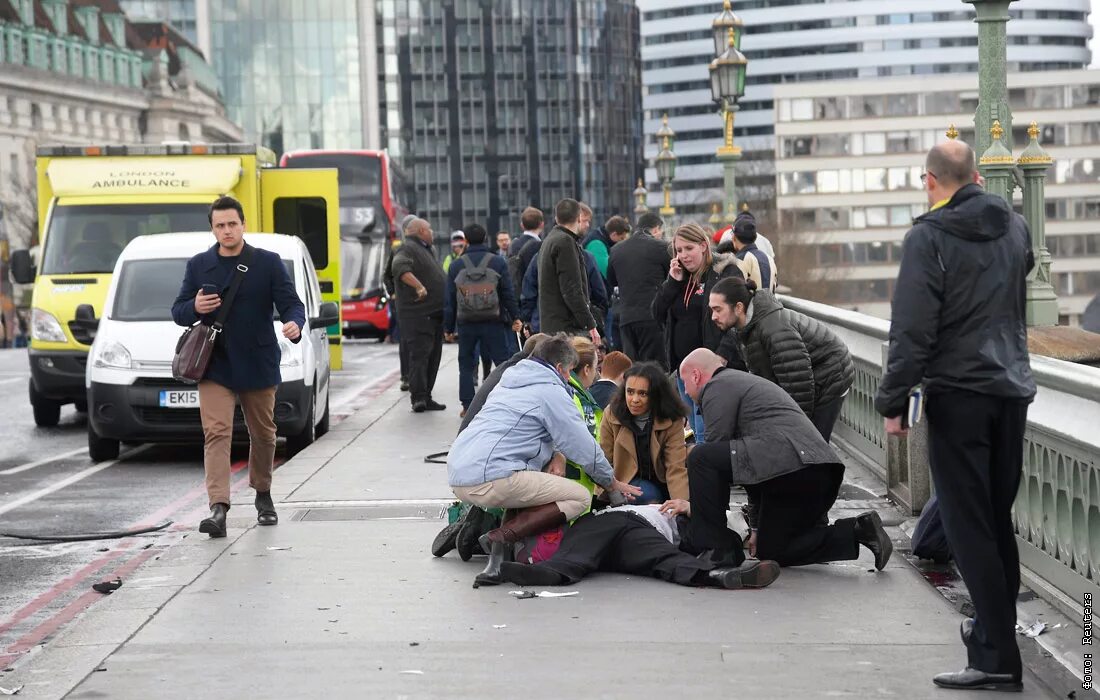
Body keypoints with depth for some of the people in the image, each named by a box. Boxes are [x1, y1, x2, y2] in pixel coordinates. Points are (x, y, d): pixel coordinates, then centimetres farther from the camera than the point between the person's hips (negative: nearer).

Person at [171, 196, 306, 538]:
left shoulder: (268, 263, 1)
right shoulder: (198, 265, 7)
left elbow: (291, 304, -4)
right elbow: (178, 312, 10)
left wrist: (294, 324, -27)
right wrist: (195, 308, -14)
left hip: (258, 366, 0)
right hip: (215, 366, 0)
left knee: (263, 434, 13)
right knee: (216, 433, -14)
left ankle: (263, 495, 35)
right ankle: (218, 508, -21)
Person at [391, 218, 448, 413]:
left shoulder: (427, 250, 23)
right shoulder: (407, 249, -9)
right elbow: (400, 268, -29)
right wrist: (418, 286, -40)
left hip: (434, 314, 10)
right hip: (418, 314, -10)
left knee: (433, 356, 10)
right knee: (420, 354, -14)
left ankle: (425, 398, 15)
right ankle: (418, 397, -18)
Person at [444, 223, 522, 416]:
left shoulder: (456, 265, 4)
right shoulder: (498, 262, 0)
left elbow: (449, 299, 6)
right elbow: (508, 293, -2)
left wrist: (448, 327, 11)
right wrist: (515, 317, 6)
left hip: (466, 323, 1)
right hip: (493, 321, -1)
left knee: (466, 365, 10)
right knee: (503, 361, 3)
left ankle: (467, 405, 6)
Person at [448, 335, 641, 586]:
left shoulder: (508, 381, 26)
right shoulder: (552, 392, 0)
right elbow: (584, 446, 3)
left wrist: (556, 455, 17)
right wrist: (613, 483, 18)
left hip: (457, 475, 9)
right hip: (491, 479, -9)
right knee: (580, 498, -4)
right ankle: (502, 537, -17)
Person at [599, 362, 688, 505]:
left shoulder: (672, 421, -15)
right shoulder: (612, 416, -11)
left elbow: (676, 469, -22)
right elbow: (604, 462, -8)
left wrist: (681, 503, -38)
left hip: (661, 482, 4)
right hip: (627, 481, -4)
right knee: (648, 496, -31)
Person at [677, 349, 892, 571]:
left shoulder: (717, 386, 4)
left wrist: (694, 502, 13)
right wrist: (758, 527, 38)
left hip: (788, 466, -10)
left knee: (700, 457, -9)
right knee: (771, 551, 20)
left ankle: (717, 548, -6)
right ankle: (856, 531, 8)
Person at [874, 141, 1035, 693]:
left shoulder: (929, 237, -11)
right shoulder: (1015, 227, 10)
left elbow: (912, 328, -15)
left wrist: (893, 400, -9)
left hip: (957, 394, -6)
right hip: (1013, 389, 6)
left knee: (969, 525, -4)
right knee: (999, 518, 18)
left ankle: (996, 656, -8)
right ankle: (997, 625, 28)